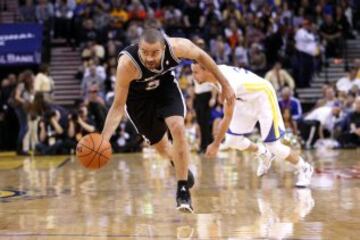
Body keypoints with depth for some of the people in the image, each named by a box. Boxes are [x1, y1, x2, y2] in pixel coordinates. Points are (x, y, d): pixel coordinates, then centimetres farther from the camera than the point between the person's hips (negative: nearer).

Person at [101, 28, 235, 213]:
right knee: (162, 148, 8)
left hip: (165, 86, 1)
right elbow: (118, 106, -32)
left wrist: (225, 84, -4)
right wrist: (103, 139, -45)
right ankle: (181, 166, 45)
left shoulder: (176, 46, -34)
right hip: (138, 97, -1)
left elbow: (201, 56, -10)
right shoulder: (127, 64, -40)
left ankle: (183, 191, -11)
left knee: (178, 128, -23)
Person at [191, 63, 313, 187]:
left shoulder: (227, 82, -37)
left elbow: (228, 117, -32)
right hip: (247, 100, 8)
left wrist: (215, 145, -27)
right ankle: (264, 154, 26)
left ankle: (304, 169, 15)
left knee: (274, 146, -8)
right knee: (232, 140, 1)